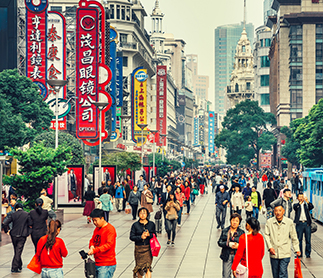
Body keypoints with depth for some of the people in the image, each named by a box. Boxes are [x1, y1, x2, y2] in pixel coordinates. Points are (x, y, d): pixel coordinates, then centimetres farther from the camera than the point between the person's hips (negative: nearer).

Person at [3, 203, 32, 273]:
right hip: (22, 235, -2)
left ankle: (19, 265, 30)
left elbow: (5, 223, -7)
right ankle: (14, 268, -6)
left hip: (14, 235, 2)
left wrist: (6, 231, 9)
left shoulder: (13, 214, -2)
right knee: (18, 251, -1)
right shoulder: (27, 214, -5)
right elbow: (30, 224, -6)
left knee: (16, 251, 18)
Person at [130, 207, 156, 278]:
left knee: (148, 267, -12)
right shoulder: (135, 225, 0)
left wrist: (149, 235, -13)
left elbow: (155, 235, 8)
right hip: (139, 248, 0)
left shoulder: (151, 224, 4)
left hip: (148, 248, 0)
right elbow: (131, 237, -3)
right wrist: (140, 237, -18)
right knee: (139, 266, 8)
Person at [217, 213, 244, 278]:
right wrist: (228, 244, -15)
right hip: (227, 256, 0)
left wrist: (238, 245, -17)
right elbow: (219, 242, 2)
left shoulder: (241, 232, 4)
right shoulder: (224, 231, 6)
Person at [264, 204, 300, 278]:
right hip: (274, 254, 2)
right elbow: (266, 235, 0)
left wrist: (297, 250, 8)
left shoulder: (289, 222, -2)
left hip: (285, 254, -2)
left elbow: (294, 237, 7)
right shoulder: (269, 222, -2)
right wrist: (270, 247, -11)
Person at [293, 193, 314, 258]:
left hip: (307, 223, 1)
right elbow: (295, 207, -12)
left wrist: (307, 201, -23)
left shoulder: (307, 205, 14)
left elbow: (312, 207, -6)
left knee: (308, 239, 0)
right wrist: (300, 202, -27)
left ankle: (308, 254, 7)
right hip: (299, 223, -1)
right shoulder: (296, 205, 11)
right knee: (299, 239, 1)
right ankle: (299, 253, 8)